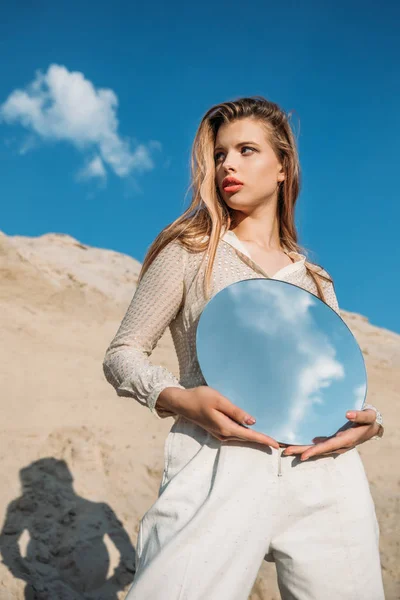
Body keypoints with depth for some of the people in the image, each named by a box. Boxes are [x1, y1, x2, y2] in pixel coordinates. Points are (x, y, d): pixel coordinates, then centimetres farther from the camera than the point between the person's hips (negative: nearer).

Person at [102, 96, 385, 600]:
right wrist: (178, 398, -16)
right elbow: (123, 354, 5)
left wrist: (369, 420, -1)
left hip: (325, 471, 4)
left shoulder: (317, 280, 18)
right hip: (221, 467, -3)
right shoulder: (190, 252, 7)